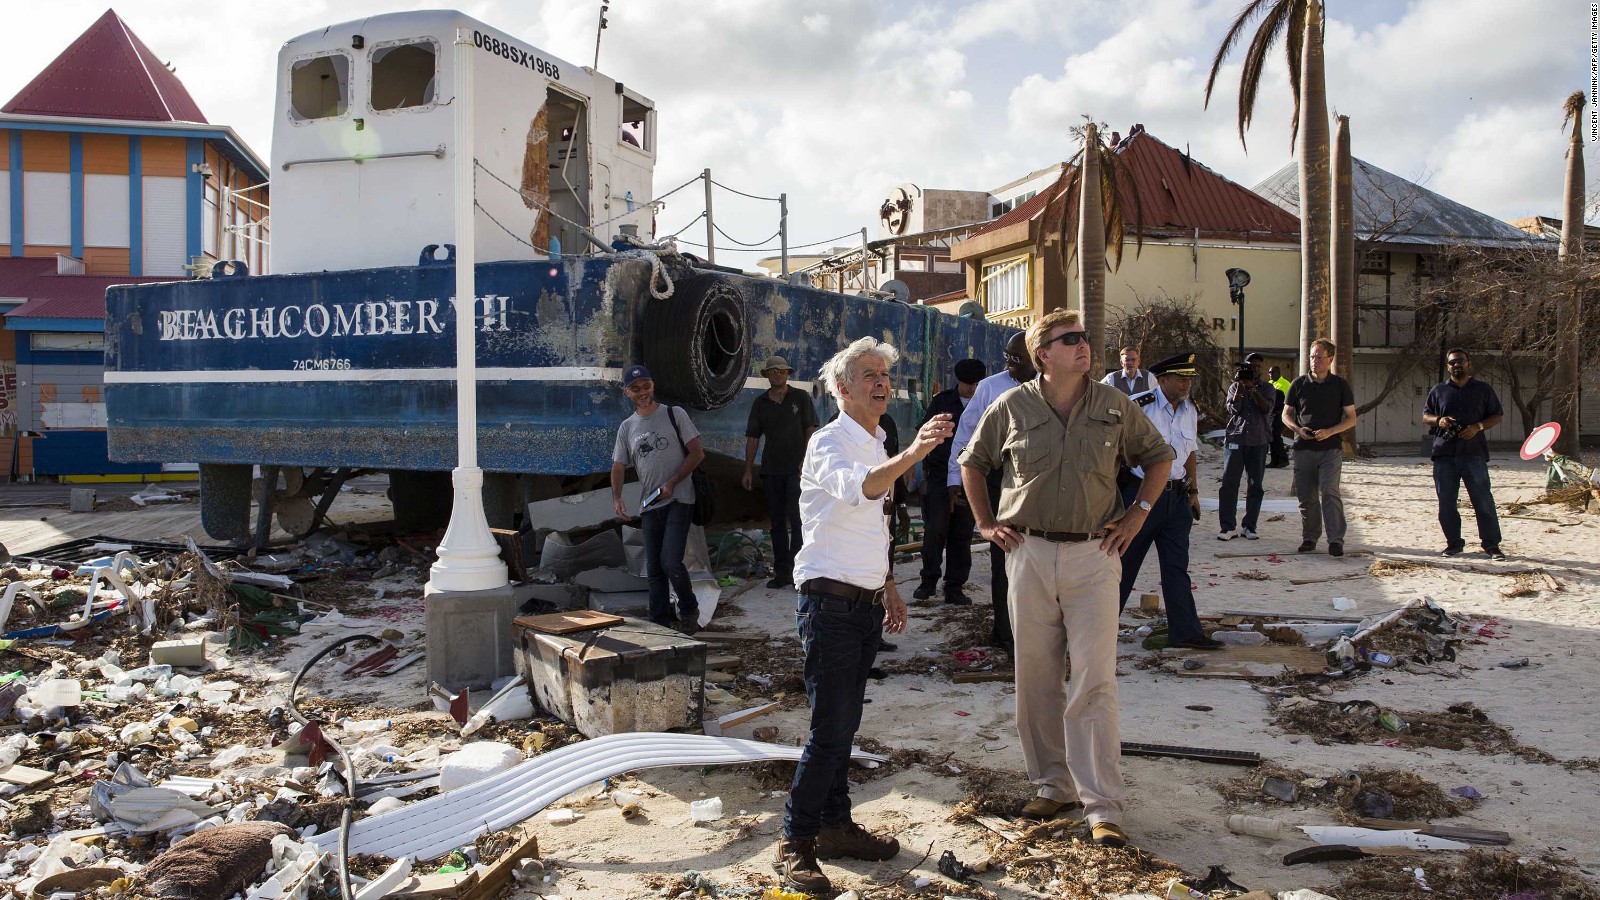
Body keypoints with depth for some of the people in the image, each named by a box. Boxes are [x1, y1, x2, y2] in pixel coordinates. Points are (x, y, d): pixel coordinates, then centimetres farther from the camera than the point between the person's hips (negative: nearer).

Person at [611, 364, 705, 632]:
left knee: (670, 562, -16)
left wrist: (672, 483, -11)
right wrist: (616, 498, -6)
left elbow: (697, 453, -3)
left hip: (678, 500, -5)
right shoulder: (627, 427, 12)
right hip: (649, 505, 5)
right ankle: (661, 624, 13)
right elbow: (618, 466, 12)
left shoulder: (674, 415, 1)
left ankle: (689, 611, 8)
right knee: (654, 568, 5)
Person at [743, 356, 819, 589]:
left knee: (796, 519, -9)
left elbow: (810, 430, -1)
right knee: (777, 522, 8)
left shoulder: (800, 397, 2)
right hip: (771, 470, 4)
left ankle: (796, 568, -6)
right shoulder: (760, 403, 10)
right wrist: (748, 470, 5)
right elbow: (753, 438, 10)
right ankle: (781, 571, 14)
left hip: (797, 468, -4)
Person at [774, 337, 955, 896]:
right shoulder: (829, 443, -13)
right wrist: (910, 456, -52)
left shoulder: (877, 447, 15)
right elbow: (856, 488, -37)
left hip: (865, 603, 8)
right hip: (830, 601, -8)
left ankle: (836, 827, 25)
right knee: (829, 728, -8)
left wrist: (889, 589, 21)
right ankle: (795, 845, 2)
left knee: (845, 724, 15)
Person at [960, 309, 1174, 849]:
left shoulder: (1114, 406, 2)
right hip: (1029, 553, 1)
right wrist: (986, 522, 8)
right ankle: (1053, 785, 24)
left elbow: (1159, 456, 16)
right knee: (1037, 678, 8)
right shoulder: (1011, 408, 1)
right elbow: (972, 462, 15)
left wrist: (1138, 513, 6)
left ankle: (1102, 805, 2)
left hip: (1094, 553, -1)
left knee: (1094, 680, -4)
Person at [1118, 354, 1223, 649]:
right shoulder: (1138, 406, -13)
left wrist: (1193, 491, 19)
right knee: (1124, 563, 3)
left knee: (1177, 566, 8)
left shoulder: (1190, 411, 9)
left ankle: (1185, 632, 14)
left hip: (1176, 496, 6)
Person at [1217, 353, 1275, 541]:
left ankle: (1249, 527, 10)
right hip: (1235, 439, 0)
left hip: (1259, 442, 1)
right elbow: (1233, 408, -5)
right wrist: (1240, 387, -13)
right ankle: (1227, 527, -3)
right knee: (1229, 483, -6)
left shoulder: (1268, 389, 9)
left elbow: (1267, 408, -9)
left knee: (1256, 485, 2)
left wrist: (1252, 388, -17)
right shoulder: (1235, 387, 11)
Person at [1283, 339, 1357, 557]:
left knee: (1330, 492, -13)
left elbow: (1351, 419, 4)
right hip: (1303, 448, 2)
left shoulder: (1340, 385, 4)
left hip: (1331, 449, -2)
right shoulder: (1299, 384, 7)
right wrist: (1298, 429, -8)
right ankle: (1309, 538, 17)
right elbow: (1286, 414, 13)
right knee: (1306, 496, 5)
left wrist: (1329, 431, -12)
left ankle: (1336, 540, -12)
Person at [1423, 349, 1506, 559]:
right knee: (1446, 502, 3)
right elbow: (1425, 415, 18)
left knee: (1483, 500, -4)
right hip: (1444, 453, 2)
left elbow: (1497, 415, 10)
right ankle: (1453, 543, 14)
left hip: (1474, 453, -2)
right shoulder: (1438, 390, 14)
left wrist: (1478, 426, -9)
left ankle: (1491, 544, 4)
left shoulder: (1483, 389, 10)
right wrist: (1438, 420, -5)